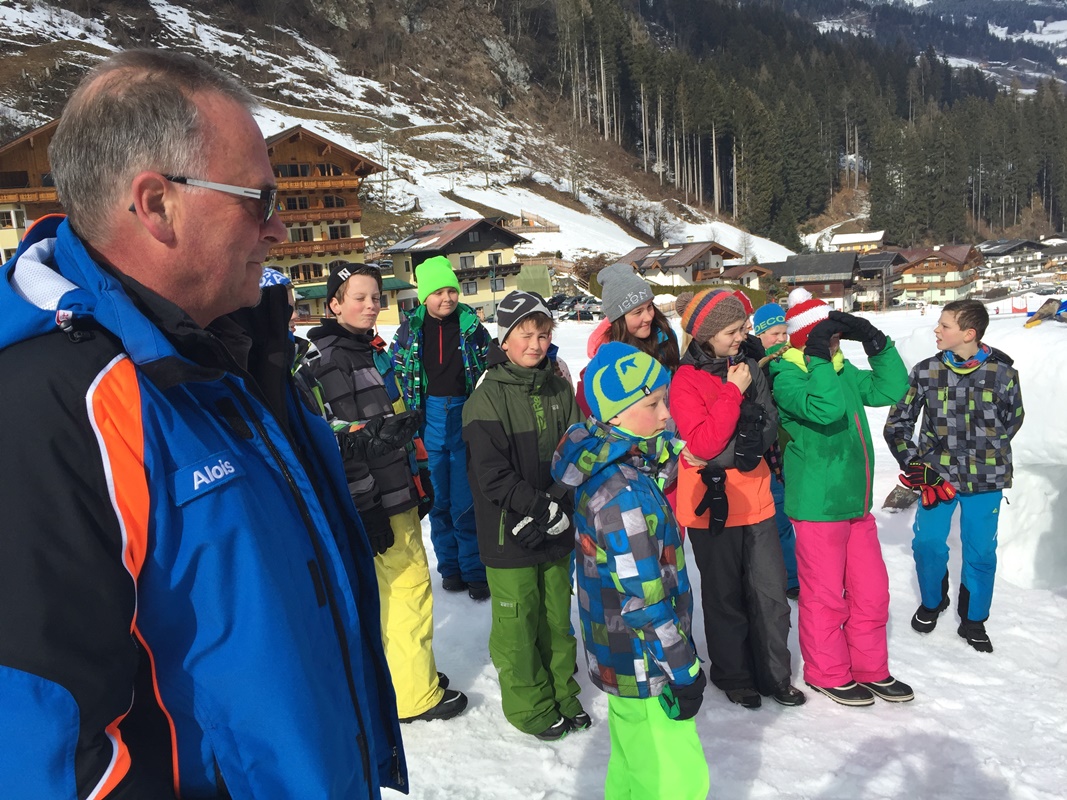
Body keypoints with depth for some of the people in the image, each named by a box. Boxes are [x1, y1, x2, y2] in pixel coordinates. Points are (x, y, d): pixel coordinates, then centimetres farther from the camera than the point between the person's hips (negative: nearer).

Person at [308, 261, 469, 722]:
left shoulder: (375, 351, 13)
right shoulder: (325, 362, -15)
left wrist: (417, 479, 23)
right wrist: (364, 511, -21)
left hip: (397, 492, 9)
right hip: (372, 503, -9)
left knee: (396, 589, 18)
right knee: (410, 589, -2)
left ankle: (408, 668, 32)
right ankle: (416, 694, 12)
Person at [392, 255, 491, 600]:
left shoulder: (471, 325, -1)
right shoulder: (411, 328, 1)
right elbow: (396, 373, 6)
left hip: (466, 415, -1)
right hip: (429, 415, 2)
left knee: (466, 501, 0)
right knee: (439, 498, 10)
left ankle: (474, 569, 14)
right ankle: (449, 565, 25)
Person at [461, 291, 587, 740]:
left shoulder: (560, 389, 4)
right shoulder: (488, 397, -12)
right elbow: (492, 475, -16)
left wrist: (557, 502, -10)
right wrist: (538, 506, -19)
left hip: (555, 530, 5)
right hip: (509, 531, -5)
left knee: (557, 615, 17)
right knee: (517, 622, 7)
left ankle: (562, 695, 35)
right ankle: (530, 707, 25)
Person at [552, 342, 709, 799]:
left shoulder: (603, 468, -1)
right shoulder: (624, 493, -28)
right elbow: (643, 598, -25)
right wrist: (683, 670, -17)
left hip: (616, 655, 9)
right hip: (645, 666, -9)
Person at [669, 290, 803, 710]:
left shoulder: (748, 367, 5)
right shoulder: (686, 381, -13)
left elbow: (769, 427, 4)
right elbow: (702, 445, -22)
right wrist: (734, 392, -22)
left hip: (756, 499, 5)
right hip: (711, 505, -5)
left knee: (771, 592, 9)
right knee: (725, 596, 11)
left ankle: (774, 674, 27)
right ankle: (733, 675, 30)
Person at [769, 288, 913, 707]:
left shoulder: (842, 370, 11)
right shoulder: (787, 376, -14)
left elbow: (890, 390, 11)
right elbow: (825, 409, -31)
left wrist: (878, 344, 4)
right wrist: (819, 358, -27)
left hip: (857, 500, 8)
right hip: (817, 505, -8)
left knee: (871, 589, 16)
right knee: (825, 595, 6)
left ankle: (870, 668, 32)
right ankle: (827, 673, 25)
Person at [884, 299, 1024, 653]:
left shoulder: (1002, 373, -8)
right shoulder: (925, 371, -7)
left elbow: (1012, 420, 10)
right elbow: (897, 423, 0)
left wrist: (986, 451, 5)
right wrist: (914, 464, -7)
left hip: (985, 479, 0)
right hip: (937, 474, 1)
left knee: (981, 551, 9)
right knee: (928, 543, 4)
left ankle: (973, 620, 29)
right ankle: (932, 602, 32)